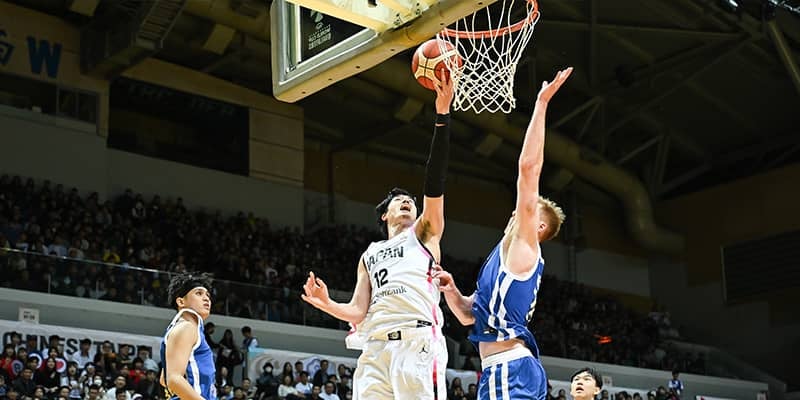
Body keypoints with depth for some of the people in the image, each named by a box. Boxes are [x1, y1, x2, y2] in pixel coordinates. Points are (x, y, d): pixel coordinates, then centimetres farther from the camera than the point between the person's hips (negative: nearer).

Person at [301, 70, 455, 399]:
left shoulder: (424, 233, 18)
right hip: (376, 346, 5)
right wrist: (326, 304, -2)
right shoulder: (369, 256, 29)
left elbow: (435, 182, 4)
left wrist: (442, 117, -6)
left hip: (417, 341, -4)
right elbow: (358, 312, 20)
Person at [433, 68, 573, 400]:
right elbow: (469, 315, 28)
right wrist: (451, 291, 8)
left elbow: (528, 167, -8)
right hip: (500, 371, 10)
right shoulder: (505, 256, 27)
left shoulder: (523, 246, 1)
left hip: (512, 369, -10)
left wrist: (541, 104, -6)